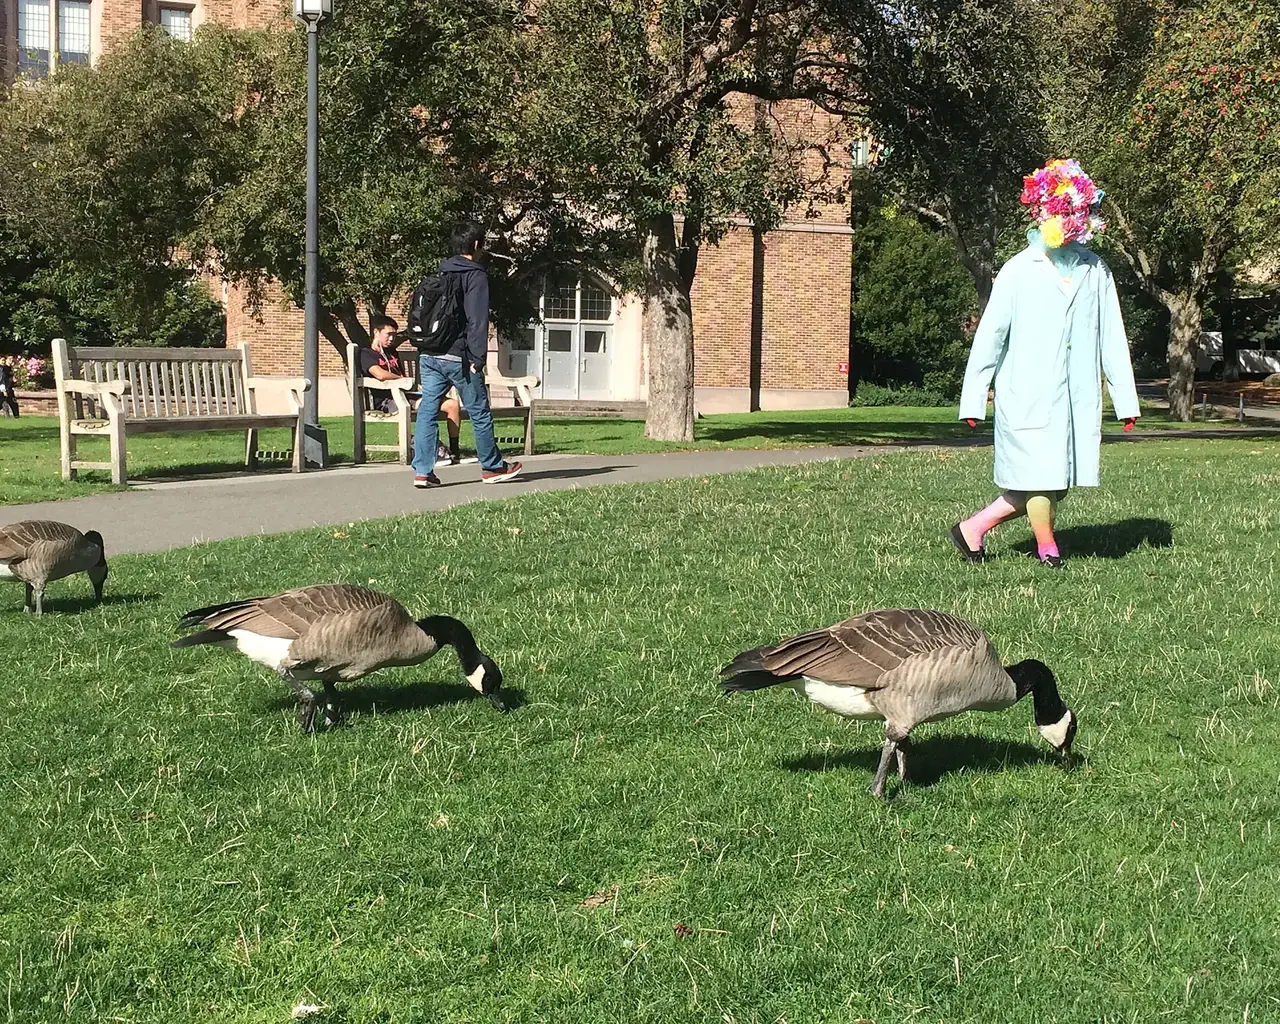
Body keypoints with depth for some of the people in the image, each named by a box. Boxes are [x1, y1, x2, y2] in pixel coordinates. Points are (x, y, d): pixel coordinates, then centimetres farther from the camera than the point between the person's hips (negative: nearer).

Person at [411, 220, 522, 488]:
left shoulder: (438, 275, 15)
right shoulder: (476, 276, -6)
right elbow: (477, 321, -13)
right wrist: (478, 359, -13)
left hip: (430, 356, 6)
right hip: (459, 357, -6)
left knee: (427, 411, 2)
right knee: (479, 413, 8)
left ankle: (422, 471, -5)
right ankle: (492, 467, 19)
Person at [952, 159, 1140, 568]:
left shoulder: (1095, 272, 10)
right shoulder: (1019, 271, 0)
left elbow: (1112, 337, 13)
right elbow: (990, 334, 1)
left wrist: (1125, 398, 11)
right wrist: (973, 398, -2)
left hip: (1078, 397, 4)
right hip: (1028, 394, -4)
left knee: (1061, 479, 4)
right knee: (1040, 475, -5)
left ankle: (974, 527, 17)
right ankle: (1048, 550, 18)